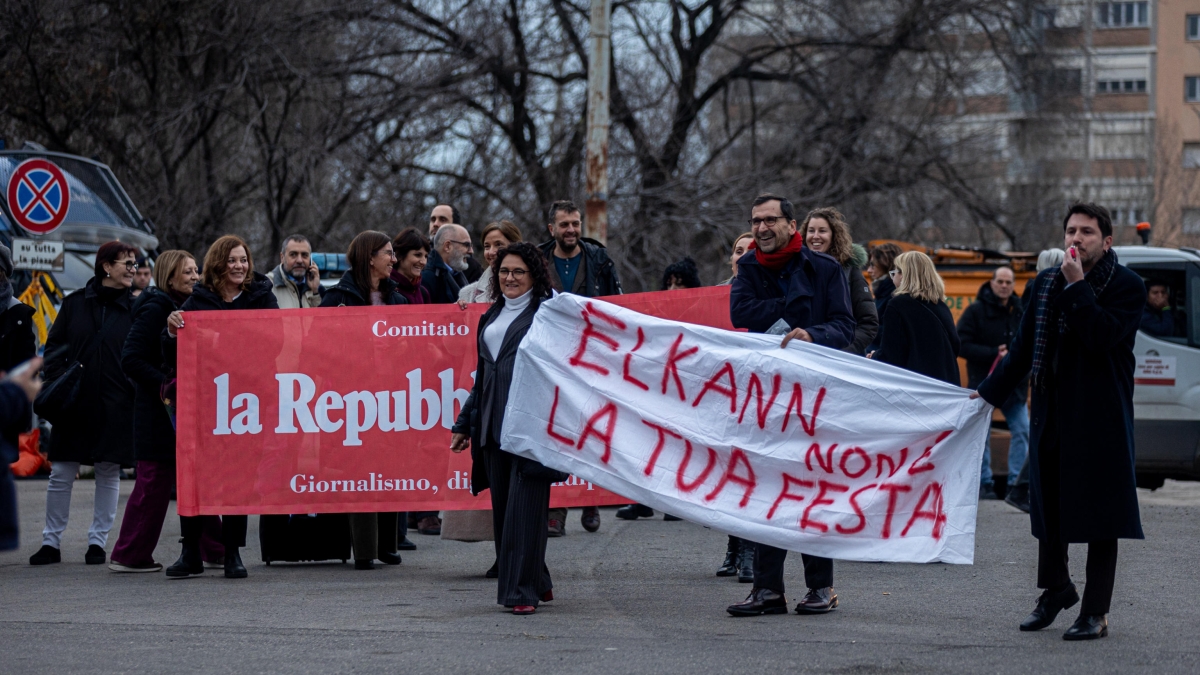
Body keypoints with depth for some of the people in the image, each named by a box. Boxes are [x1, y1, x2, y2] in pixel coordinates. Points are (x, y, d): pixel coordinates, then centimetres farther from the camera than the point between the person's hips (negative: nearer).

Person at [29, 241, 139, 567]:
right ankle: (51, 542, 9)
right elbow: (54, 347, 7)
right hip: (73, 403, 0)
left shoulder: (135, 308, 4)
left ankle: (98, 541, 13)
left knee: (109, 474, 4)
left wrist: (137, 394, -11)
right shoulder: (75, 303, 5)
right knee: (61, 473, 1)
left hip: (116, 407, 0)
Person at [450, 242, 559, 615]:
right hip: (494, 425, 7)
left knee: (523, 507, -10)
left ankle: (524, 591, -9)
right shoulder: (491, 317, 20)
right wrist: (465, 424, 24)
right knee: (503, 508, 8)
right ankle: (537, 583, 19)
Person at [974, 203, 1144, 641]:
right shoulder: (1046, 283, 11)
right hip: (1052, 413, 6)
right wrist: (989, 391, 16)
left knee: (1098, 512, -1)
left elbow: (1101, 337, -22)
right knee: (1048, 504, 14)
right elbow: (1025, 346, 18)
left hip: (1100, 416, -6)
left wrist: (1078, 287, -20)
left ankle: (1095, 613, 4)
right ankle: (1056, 587, 34)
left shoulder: (1126, 287, -7)